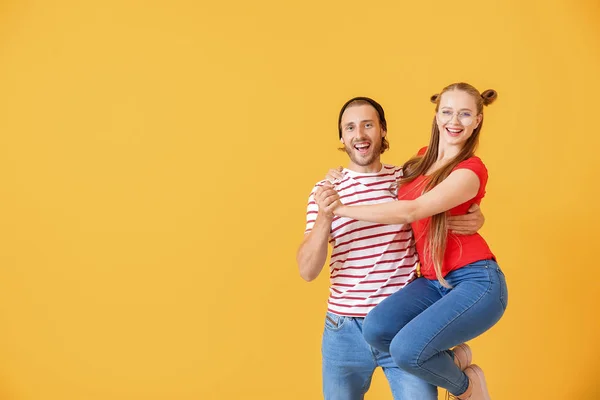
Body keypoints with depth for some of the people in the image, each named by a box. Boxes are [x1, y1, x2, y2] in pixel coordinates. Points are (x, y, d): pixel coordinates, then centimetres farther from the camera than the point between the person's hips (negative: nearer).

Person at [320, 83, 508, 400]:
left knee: (407, 350, -26)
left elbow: (411, 211, -21)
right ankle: (450, 359, 7)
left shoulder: (471, 170, -9)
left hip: (476, 281, -6)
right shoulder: (422, 159, 12)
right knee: (375, 329, -22)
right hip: (433, 282, 6)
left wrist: (343, 209, -18)